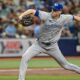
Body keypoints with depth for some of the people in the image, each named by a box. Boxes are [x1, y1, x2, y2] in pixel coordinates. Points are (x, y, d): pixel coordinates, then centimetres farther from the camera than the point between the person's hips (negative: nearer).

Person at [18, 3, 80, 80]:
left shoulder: (64, 18, -14)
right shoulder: (46, 16, -20)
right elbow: (32, 11, -25)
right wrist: (22, 15, -40)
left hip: (52, 46, 0)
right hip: (39, 44, 0)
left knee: (65, 65, 7)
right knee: (25, 57, -18)